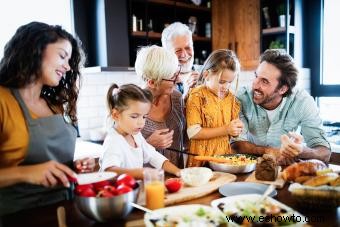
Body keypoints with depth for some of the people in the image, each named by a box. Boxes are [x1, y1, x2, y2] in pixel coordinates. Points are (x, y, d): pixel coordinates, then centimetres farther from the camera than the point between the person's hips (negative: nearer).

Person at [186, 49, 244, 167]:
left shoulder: (230, 97, 10)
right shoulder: (197, 96, -8)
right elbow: (193, 133, -16)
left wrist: (237, 127, -3)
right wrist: (225, 130, -14)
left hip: (225, 155, 4)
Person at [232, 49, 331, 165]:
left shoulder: (302, 101, -17)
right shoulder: (243, 98, -17)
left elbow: (324, 153, -19)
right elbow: (236, 143, -18)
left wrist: (302, 151, -40)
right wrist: (269, 151, -33)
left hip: (285, 167, 1)